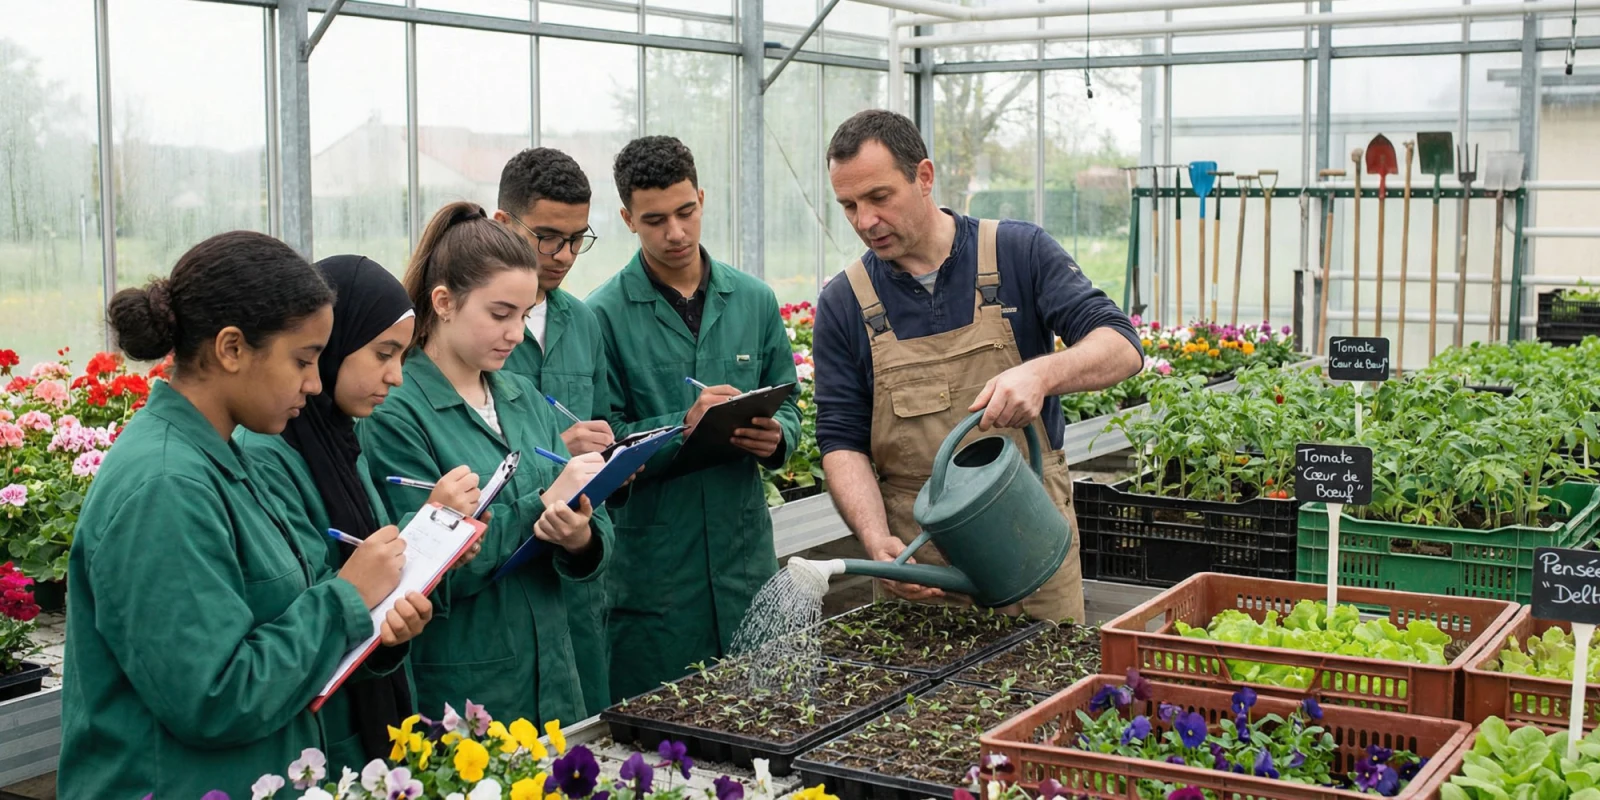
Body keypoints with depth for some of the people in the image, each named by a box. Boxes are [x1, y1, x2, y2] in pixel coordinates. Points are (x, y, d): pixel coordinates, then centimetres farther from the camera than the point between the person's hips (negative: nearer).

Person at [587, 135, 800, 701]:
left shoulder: (754, 300, 8)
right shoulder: (604, 314, -5)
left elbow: (787, 406, 13)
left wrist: (776, 437, -9)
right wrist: (684, 426, -23)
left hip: (745, 555, 4)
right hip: (652, 566, -4)